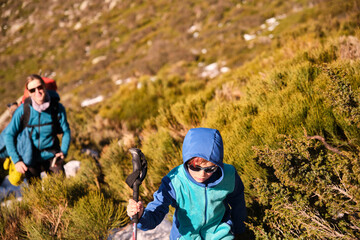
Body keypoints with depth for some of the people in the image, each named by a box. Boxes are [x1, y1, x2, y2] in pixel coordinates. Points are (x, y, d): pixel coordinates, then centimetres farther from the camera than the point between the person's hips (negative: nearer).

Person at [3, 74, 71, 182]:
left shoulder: (57, 108, -13)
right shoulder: (23, 110, -16)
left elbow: (66, 131, 1)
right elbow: (9, 134, -8)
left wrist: (63, 152, -11)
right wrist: (16, 160, -12)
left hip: (51, 156, 1)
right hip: (31, 159, 0)